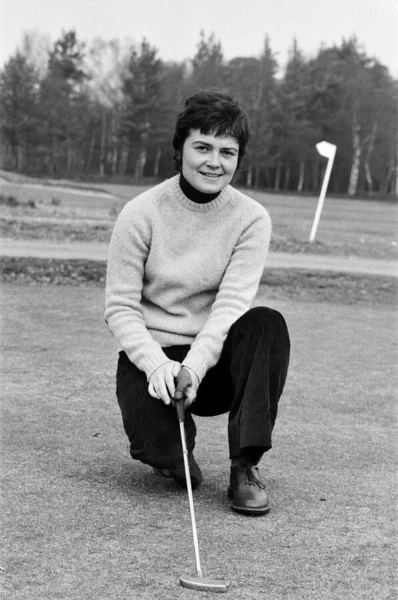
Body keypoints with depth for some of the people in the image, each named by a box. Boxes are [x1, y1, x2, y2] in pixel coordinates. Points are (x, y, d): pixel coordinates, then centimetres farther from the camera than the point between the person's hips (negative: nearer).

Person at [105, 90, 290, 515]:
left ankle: (245, 466, -22)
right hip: (152, 355, -1)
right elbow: (120, 307, -9)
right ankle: (169, 450, 12)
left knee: (267, 324, -30)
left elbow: (232, 303, -15)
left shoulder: (251, 219, -5)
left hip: (215, 360, 2)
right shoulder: (141, 214, -8)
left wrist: (194, 367, -30)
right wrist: (155, 364, -26)